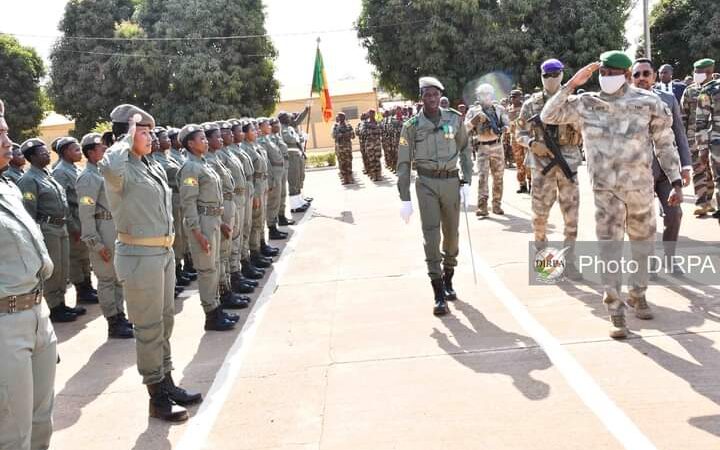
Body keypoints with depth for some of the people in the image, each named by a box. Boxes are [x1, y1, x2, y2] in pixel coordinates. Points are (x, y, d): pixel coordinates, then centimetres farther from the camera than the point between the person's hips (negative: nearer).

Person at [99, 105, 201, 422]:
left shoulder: (153, 167, 10)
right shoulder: (121, 170, -16)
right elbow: (109, 167, -43)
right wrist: (126, 138, -25)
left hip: (164, 252, 9)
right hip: (139, 255, -8)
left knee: (165, 321, 17)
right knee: (148, 328, 2)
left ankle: (167, 383, 30)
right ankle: (157, 397, 13)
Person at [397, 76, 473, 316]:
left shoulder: (454, 119, 2)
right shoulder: (412, 126, -3)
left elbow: (465, 150, 10)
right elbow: (404, 163, -2)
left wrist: (467, 182, 1)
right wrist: (405, 199, -5)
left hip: (451, 181, 3)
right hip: (426, 183, -2)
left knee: (451, 233, 11)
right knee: (431, 235, -9)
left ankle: (448, 280, 32)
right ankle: (439, 296, -8)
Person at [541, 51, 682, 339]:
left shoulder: (649, 103, -5)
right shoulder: (586, 104, -3)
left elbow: (665, 145, 0)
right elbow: (548, 116, -5)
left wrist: (676, 183, -4)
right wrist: (572, 85, -12)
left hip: (641, 187, 1)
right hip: (605, 190, -1)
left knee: (642, 243, 16)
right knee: (609, 249, -4)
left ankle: (638, 294, 38)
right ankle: (616, 313, 1)